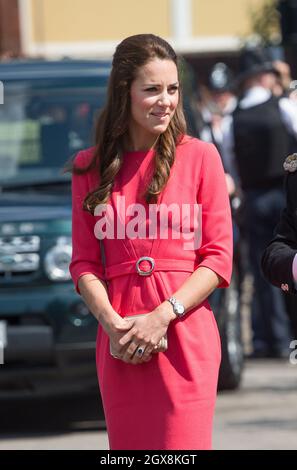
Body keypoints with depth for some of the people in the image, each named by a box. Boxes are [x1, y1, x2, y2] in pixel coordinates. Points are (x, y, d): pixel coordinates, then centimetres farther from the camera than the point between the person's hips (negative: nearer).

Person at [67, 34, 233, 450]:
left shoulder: (200, 156, 3)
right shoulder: (90, 166, 10)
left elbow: (218, 258, 0)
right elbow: (84, 262, 9)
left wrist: (163, 316, -12)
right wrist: (111, 322, -8)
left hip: (183, 337, -2)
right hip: (120, 344, 2)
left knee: (182, 443, -8)